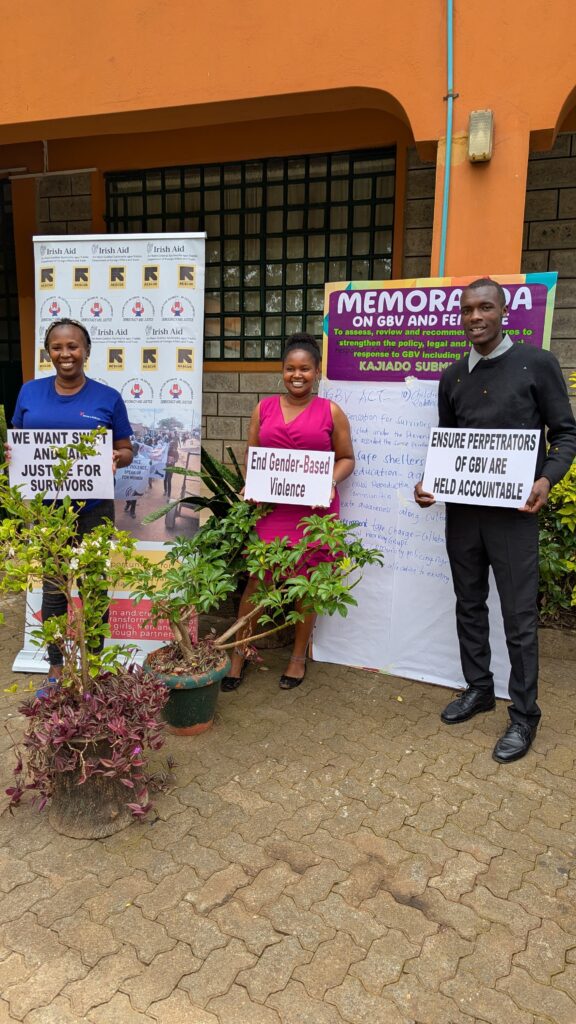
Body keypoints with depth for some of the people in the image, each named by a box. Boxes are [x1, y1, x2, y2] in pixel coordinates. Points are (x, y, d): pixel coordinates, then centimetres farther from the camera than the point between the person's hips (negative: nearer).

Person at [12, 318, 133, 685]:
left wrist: (116, 459, -19)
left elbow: (126, 450, 4)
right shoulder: (30, 392, 5)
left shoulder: (108, 398, -1)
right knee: (53, 588, 10)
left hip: (93, 508, -1)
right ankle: (56, 668, 25)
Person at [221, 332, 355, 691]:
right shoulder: (264, 408, 9)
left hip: (314, 508, -1)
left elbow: (346, 458, 7)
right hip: (270, 507, 1)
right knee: (257, 579, 1)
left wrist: (331, 483, -12)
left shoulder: (331, 412, 3)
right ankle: (239, 652, 18)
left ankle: (299, 657, 26)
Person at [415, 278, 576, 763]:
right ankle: (478, 688, 32)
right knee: (470, 604, 14)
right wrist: (427, 483, -2)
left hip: (513, 510, -4)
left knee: (519, 615, 1)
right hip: (461, 508, 5)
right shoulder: (453, 377, 10)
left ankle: (524, 715, 15)